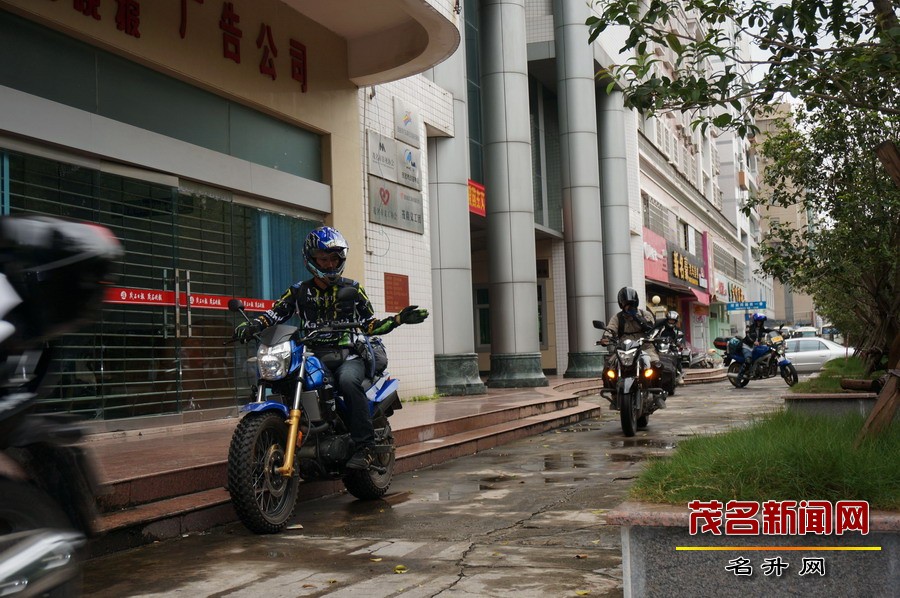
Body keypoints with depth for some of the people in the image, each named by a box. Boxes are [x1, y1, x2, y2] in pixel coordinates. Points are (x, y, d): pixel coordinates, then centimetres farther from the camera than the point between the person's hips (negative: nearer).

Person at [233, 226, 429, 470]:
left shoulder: (352, 289, 14)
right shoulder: (299, 291, 15)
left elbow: (370, 326, 15)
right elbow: (275, 314, 8)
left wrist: (398, 319, 1)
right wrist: (251, 325, -11)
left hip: (348, 355, -2)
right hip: (313, 356, 2)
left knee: (348, 380, -36)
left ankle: (364, 446, -32)